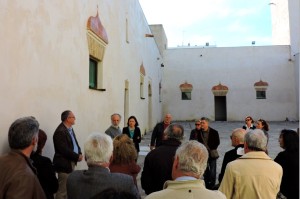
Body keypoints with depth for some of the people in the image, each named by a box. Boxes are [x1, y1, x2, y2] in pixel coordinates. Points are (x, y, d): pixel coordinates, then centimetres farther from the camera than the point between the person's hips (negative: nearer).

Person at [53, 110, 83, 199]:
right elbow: (64, 150, -23)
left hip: (71, 162, 9)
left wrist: (79, 153, -1)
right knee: (62, 191, 0)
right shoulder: (60, 131, -19)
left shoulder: (70, 129, 10)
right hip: (65, 164, -9)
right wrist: (77, 157, -14)